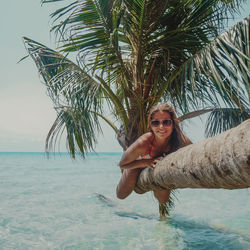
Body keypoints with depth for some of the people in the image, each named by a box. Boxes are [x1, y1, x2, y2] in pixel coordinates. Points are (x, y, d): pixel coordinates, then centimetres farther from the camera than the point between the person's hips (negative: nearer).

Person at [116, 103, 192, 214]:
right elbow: (122, 164, -28)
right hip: (139, 164, -2)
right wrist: (146, 162, -41)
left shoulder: (181, 140, -40)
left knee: (163, 201, 17)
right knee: (121, 195, 14)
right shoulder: (143, 143, -44)